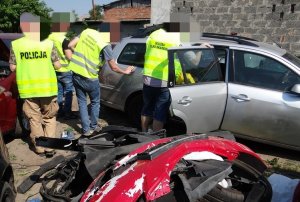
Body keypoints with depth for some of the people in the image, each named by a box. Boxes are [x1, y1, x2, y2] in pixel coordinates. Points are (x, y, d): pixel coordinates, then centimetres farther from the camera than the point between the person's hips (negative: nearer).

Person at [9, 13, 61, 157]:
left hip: (28, 89, 0)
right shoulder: (48, 43, -6)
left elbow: (13, 67, 1)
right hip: (47, 88, 0)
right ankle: (49, 148, 11)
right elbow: (57, 65, -3)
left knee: (34, 119, 13)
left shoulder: (16, 44, -5)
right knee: (49, 118, 15)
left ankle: (39, 148, 19)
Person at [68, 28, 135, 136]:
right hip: (90, 78, -4)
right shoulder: (105, 46, -14)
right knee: (95, 102, 20)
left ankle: (86, 129, 17)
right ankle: (93, 126, 30)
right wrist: (125, 71, 12)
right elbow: (113, 67, -6)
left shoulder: (86, 31, -1)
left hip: (76, 74, 4)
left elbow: (70, 45, 1)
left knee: (82, 102, 16)